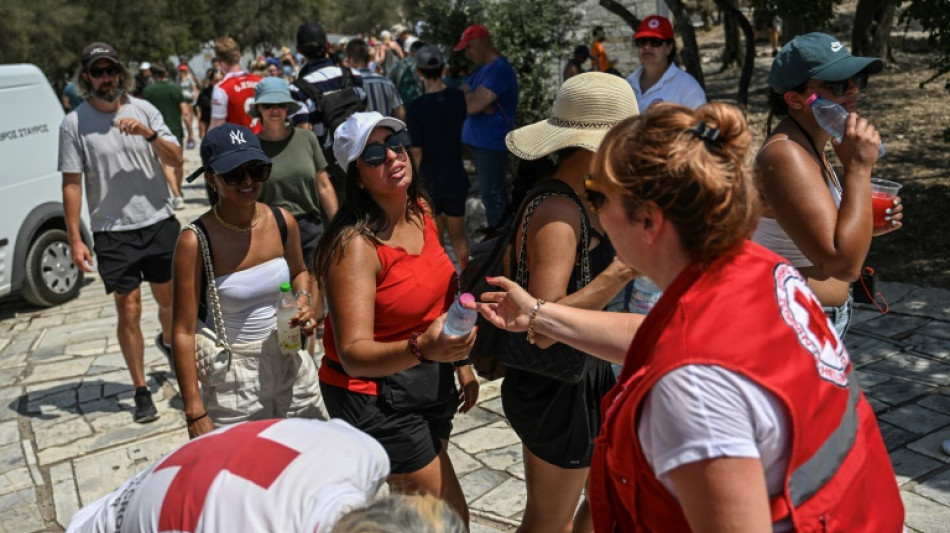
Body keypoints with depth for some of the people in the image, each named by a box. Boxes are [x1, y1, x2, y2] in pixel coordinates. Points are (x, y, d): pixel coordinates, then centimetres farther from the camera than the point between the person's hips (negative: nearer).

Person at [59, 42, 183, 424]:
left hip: (159, 223, 2)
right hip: (112, 234, -2)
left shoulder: (143, 109, 3)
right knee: (129, 311, 0)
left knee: (170, 299, 16)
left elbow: (176, 159, 0)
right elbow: (71, 184, -4)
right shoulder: (74, 123, -4)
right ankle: (141, 392, 12)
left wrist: (148, 133, -18)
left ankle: (170, 341, 49)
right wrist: (74, 239, -9)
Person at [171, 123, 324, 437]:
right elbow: (183, 332, -14)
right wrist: (195, 414, -15)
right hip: (234, 381, -4)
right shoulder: (196, 241, -16)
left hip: (293, 367, 4)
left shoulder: (282, 222, -4)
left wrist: (303, 301, -5)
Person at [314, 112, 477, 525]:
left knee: (413, 499, 24)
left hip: (430, 381, 8)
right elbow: (353, 354, -31)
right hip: (375, 395, -7)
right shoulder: (355, 245, -25)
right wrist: (421, 348, -47)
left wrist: (459, 359, 16)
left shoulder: (419, 210, -1)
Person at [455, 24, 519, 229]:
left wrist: (465, 96, -3)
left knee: (492, 194, -4)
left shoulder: (499, 70, -18)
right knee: (493, 192, 19)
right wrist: (476, 99, -12)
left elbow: (472, 105, -24)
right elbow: (464, 95, 8)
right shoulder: (482, 68, 14)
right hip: (479, 140, 10)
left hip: (491, 143, -10)